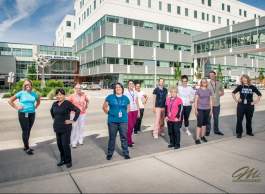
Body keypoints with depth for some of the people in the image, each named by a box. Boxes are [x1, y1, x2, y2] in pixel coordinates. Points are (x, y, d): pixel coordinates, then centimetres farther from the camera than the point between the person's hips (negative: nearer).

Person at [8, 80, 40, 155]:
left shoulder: (34, 94, 6)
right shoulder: (21, 93, -5)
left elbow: (38, 101, 25)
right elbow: (10, 101, -3)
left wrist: (35, 107, 11)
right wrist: (16, 107, -8)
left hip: (32, 114, 4)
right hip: (23, 114, -4)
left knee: (28, 131, 11)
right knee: (25, 131, -2)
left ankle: (25, 146, 25)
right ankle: (27, 148, 7)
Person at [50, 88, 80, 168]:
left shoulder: (67, 103, -13)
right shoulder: (55, 104, 6)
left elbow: (78, 110, -18)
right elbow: (51, 111, 28)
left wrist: (73, 120, -16)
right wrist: (54, 118, 17)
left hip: (65, 128, -6)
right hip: (57, 127, 6)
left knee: (65, 145, -1)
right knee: (59, 144, 13)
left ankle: (68, 161, 16)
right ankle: (63, 160, 30)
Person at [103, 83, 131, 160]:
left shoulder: (126, 98, 6)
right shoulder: (110, 97, 1)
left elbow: (128, 108, 18)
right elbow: (104, 107, 9)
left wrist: (124, 114, 7)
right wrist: (109, 113, 3)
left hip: (123, 121, 1)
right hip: (112, 121, -1)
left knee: (124, 137, 5)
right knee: (112, 138, 9)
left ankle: (126, 153, 18)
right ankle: (110, 153, 24)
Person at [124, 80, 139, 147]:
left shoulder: (135, 93, 10)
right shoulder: (125, 93, -6)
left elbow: (137, 103, 13)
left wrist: (138, 111, 11)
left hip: (135, 111, 5)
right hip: (128, 111, -5)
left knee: (133, 126, 9)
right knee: (130, 126, -6)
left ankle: (130, 139, 21)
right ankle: (129, 141, 4)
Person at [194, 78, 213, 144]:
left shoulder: (209, 91, 8)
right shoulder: (198, 90, -3)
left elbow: (211, 100, 11)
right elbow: (196, 100, -4)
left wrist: (211, 109, 7)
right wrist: (195, 109, -8)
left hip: (207, 109, 4)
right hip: (200, 109, -4)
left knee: (205, 123, 11)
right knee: (199, 123, -7)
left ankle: (202, 136, 25)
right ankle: (197, 139, -3)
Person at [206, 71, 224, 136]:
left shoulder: (219, 83, 6)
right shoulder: (207, 84, -6)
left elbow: (222, 92, 17)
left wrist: (218, 95, 2)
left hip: (217, 103, 4)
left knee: (216, 118, 14)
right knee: (208, 118, 2)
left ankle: (216, 130, 27)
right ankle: (207, 131, 13)